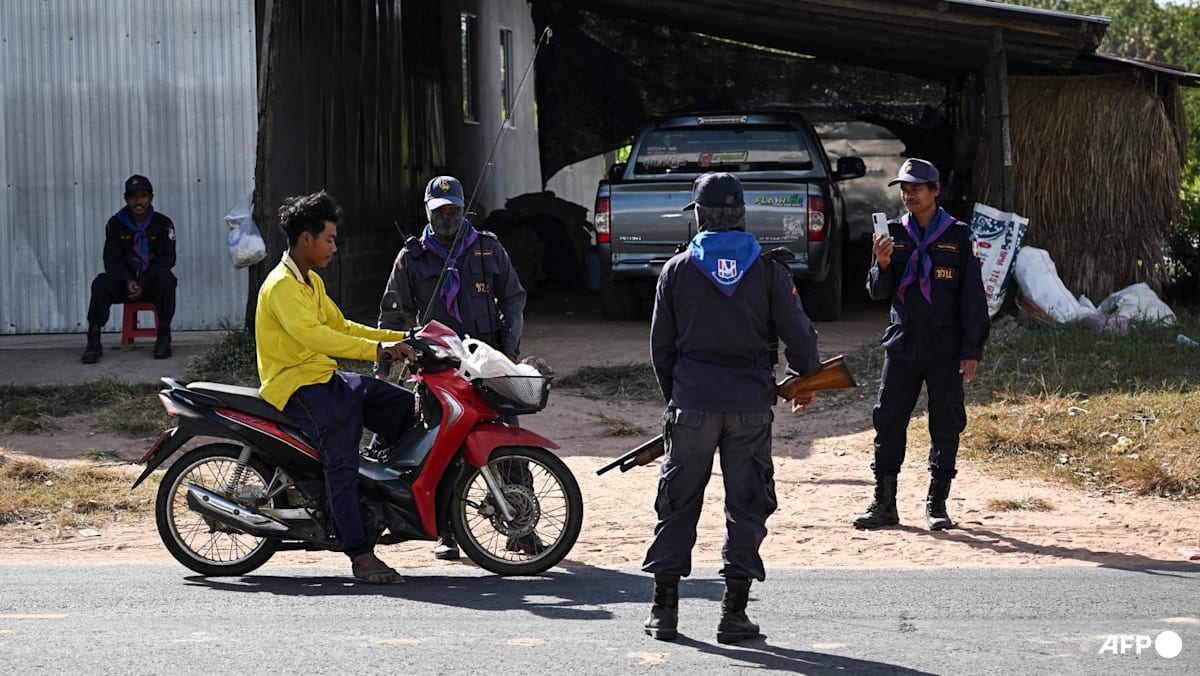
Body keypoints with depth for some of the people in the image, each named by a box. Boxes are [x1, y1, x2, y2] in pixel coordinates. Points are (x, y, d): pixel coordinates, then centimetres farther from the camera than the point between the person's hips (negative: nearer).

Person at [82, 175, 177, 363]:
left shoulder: (163, 224, -2)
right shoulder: (115, 224, 1)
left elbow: (166, 259, -8)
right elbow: (111, 259, -3)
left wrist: (143, 285, -21)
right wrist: (128, 281, -23)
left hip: (151, 283, -1)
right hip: (124, 281, 1)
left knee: (166, 278, -34)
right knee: (101, 282, -28)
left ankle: (163, 337, -22)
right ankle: (93, 341, -26)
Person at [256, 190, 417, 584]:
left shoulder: (312, 282, 17)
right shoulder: (281, 286, -16)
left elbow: (340, 326, 22)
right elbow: (312, 335, -30)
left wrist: (399, 340, 12)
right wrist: (376, 349, -35)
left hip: (324, 377, 10)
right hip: (297, 385, -10)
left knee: (407, 406, 4)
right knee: (342, 460, -23)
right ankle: (361, 555, -27)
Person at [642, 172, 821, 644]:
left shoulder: (677, 270, 2)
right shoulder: (768, 269, 0)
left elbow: (660, 345, 7)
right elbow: (798, 334, -1)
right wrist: (805, 380, 17)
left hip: (692, 405, 0)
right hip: (751, 405, 0)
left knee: (678, 503, 9)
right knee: (746, 504, 6)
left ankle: (664, 609, 10)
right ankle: (734, 613, 3)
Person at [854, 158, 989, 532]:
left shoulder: (957, 236, 0)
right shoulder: (895, 233, 7)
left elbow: (973, 298, 0)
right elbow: (878, 291, 6)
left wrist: (972, 350, -5)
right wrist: (882, 264, -16)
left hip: (945, 349, -2)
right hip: (902, 344, 2)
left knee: (946, 425, 2)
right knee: (888, 422, 0)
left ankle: (937, 504, 13)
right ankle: (884, 504, 6)